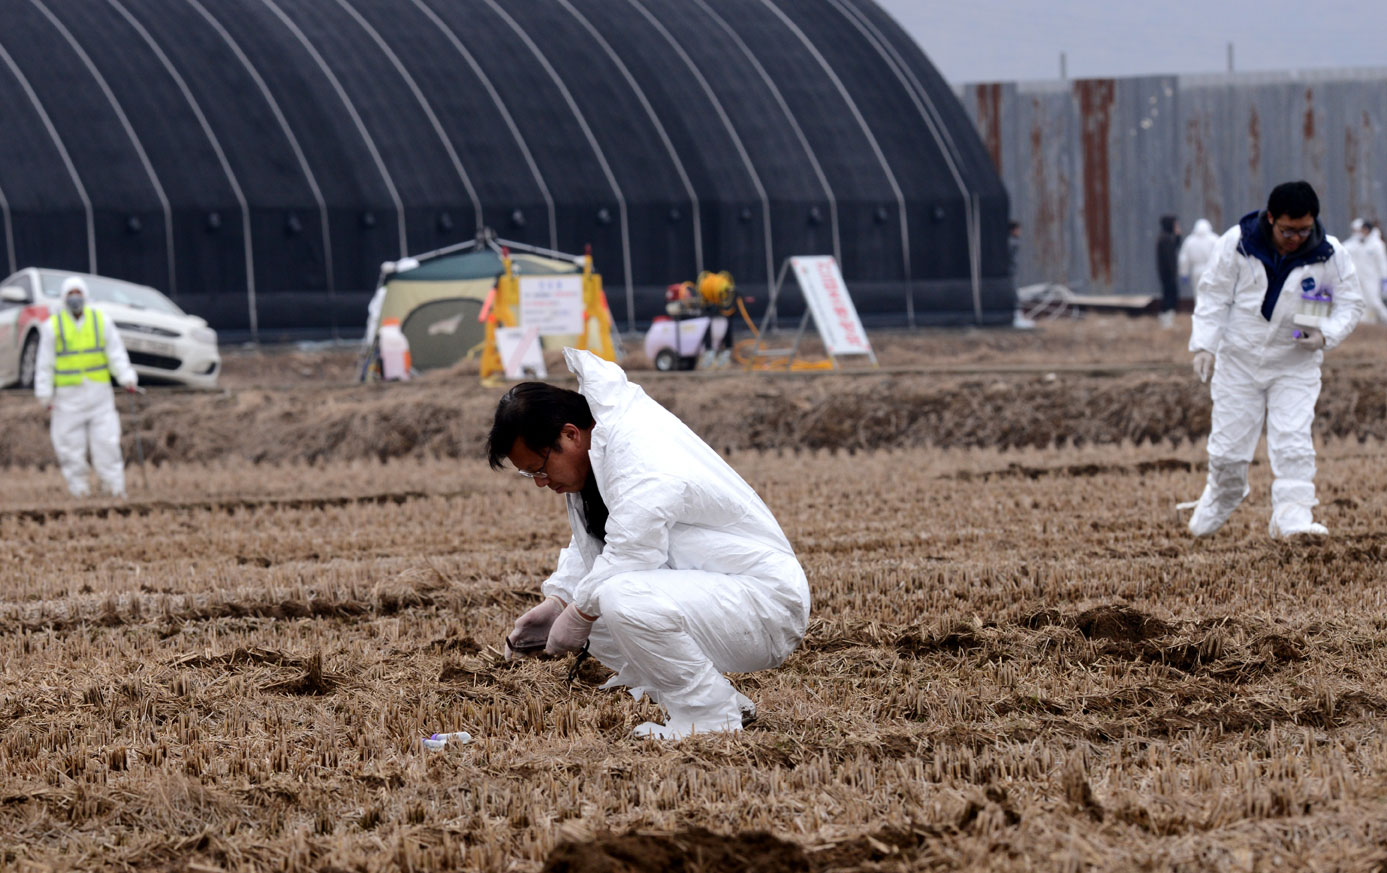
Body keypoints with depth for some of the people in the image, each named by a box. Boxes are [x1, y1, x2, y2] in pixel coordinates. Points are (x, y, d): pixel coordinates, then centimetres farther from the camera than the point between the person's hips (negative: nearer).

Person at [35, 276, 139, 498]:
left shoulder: (101, 321, 5)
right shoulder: (53, 326, 1)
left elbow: (117, 354, 3)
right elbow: (45, 363, 2)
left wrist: (127, 379, -11)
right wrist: (45, 395, -2)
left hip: (99, 394, 1)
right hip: (68, 395, -1)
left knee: (107, 442, -4)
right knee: (71, 445, -2)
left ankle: (116, 491, 0)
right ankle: (80, 492, 7)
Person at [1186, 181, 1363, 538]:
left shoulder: (1330, 255, -12)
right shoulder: (1236, 244, -13)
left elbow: (1349, 305, -2)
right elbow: (1214, 295, -4)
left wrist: (1326, 335, -21)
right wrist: (1204, 345, -10)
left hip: (1296, 364, 0)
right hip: (1239, 360, 0)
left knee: (1292, 441, -15)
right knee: (1229, 445, 7)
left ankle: (1292, 515, -13)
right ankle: (1219, 501, 34)